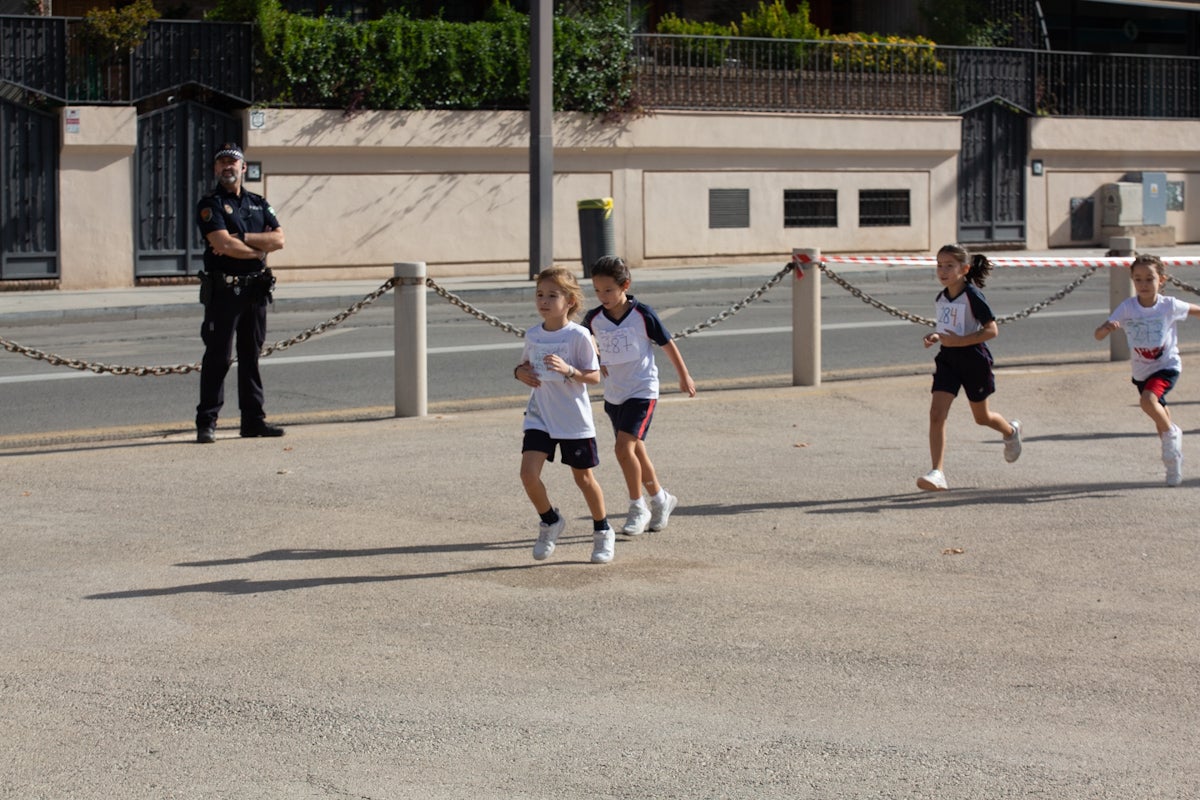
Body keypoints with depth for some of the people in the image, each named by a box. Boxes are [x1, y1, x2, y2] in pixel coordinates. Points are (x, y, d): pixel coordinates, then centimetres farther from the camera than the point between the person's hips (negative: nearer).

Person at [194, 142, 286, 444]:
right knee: (218, 357, -5)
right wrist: (259, 250, -3)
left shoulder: (259, 204, 14)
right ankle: (206, 422, -2)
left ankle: (253, 419, 14)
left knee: (251, 356, 9)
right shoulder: (210, 205, -3)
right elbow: (224, 244, -16)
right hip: (223, 290, -5)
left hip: (256, 289, 5)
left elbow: (278, 239, 0)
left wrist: (241, 238, -11)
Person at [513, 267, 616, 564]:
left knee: (584, 478, 9)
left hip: (575, 421, -4)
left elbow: (594, 376, -11)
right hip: (539, 418, 4)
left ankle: (603, 531, 31)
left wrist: (568, 370, -28)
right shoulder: (533, 335, 2)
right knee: (528, 472, -12)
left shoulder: (579, 336, -13)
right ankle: (550, 521, 14)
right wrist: (520, 372, -4)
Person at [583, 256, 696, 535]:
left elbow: (668, 344, -2)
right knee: (636, 451, 13)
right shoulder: (594, 318, -3)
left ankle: (638, 508, -3)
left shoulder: (642, 314, -14)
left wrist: (684, 377, 5)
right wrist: (595, 363, 3)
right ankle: (660, 499, 32)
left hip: (642, 391, -5)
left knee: (624, 447, -17)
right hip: (613, 394, 5)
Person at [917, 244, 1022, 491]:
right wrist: (936, 337, -1)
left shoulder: (972, 296, -16)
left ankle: (1011, 431, 49)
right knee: (936, 413, -12)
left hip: (973, 359, -5)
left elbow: (992, 330, -18)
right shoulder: (942, 297, 6)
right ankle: (937, 473, -16)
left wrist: (958, 341, -25)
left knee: (981, 417, 14)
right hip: (947, 359, 5)